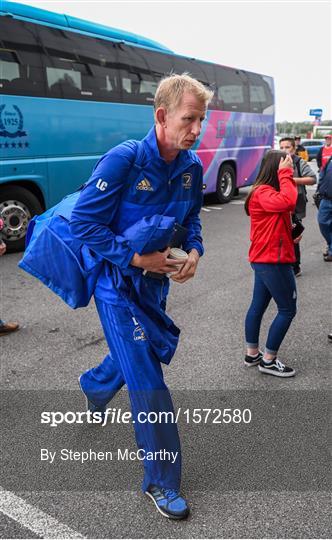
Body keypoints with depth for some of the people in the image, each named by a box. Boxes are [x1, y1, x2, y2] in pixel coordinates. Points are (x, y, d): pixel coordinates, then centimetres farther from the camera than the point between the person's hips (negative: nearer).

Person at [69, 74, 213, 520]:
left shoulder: (192, 167, -4)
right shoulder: (125, 159, -23)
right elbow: (83, 222, -20)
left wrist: (194, 251, -9)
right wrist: (137, 258, -25)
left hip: (156, 281, 7)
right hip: (118, 284, -7)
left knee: (135, 354, 27)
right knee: (148, 386, -5)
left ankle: (92, 387, 62)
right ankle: (160, 482, 14)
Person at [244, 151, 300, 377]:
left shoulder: (268, 191, 15)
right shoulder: (263, 192, -18)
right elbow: (288, 202, -35)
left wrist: (291, 231, -4)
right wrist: (285, 175, -23)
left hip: (265, 260, 10)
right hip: (273, 261, -10)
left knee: (258, 306, 15)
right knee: (288, 309, 0)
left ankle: (252, 354, 26)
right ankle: (268, 360, 8)